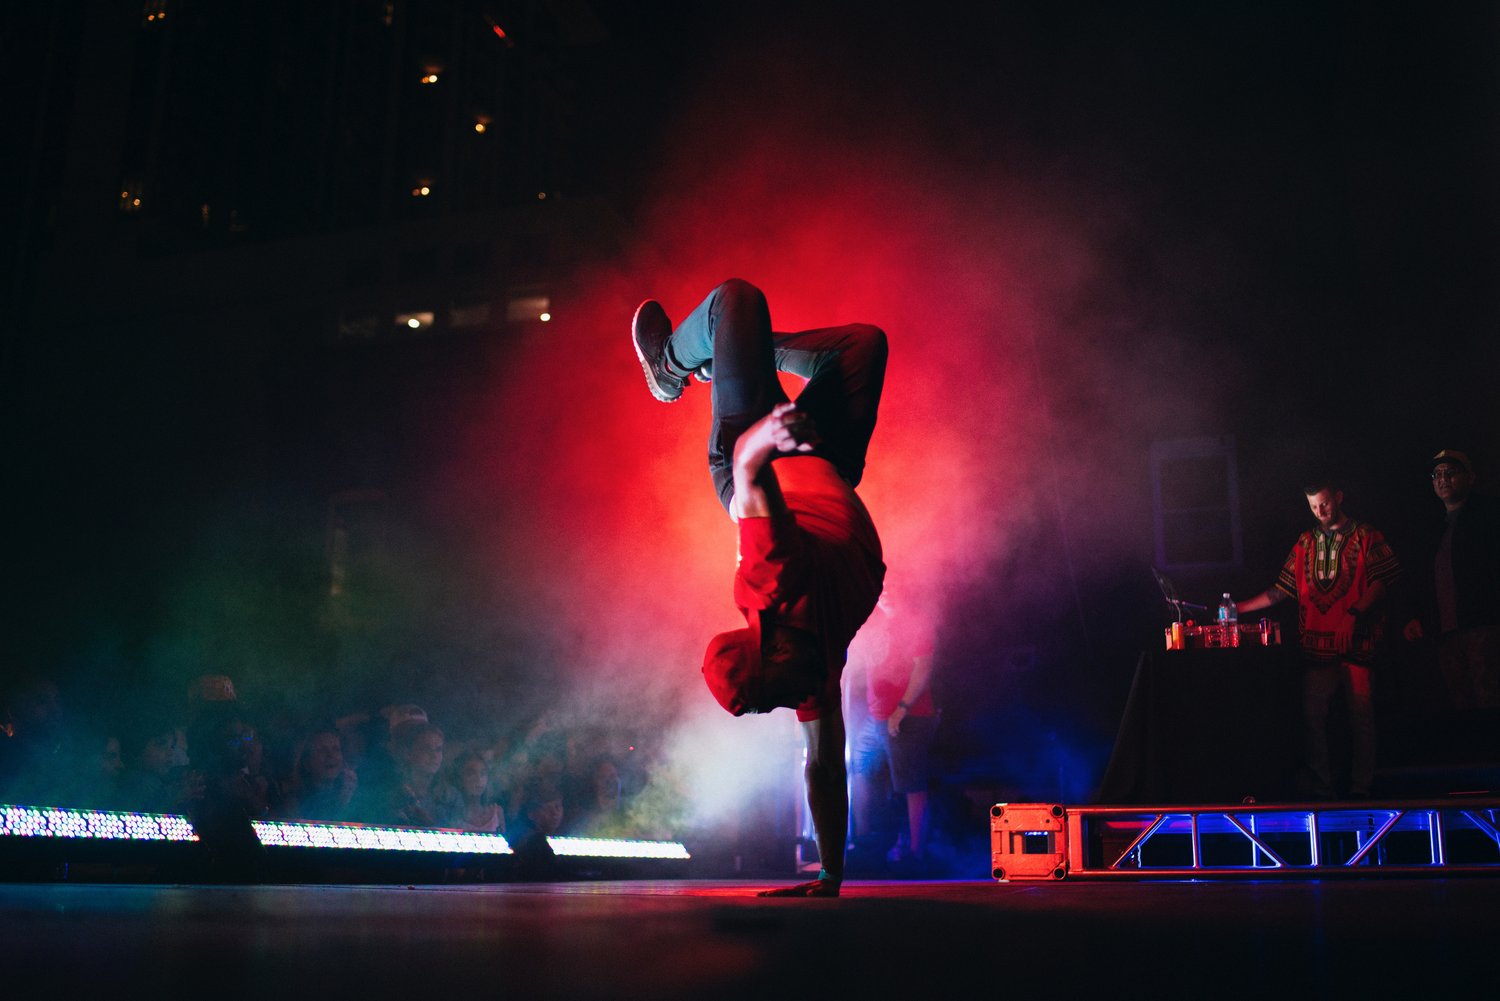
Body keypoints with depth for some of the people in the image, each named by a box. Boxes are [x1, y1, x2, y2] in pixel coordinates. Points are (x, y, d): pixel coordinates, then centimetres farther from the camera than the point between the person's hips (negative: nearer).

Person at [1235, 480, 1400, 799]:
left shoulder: (1365, 537, 6)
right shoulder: (1306, 542, 18)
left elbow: (1382, 579, -6)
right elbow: (1283, 588, 18)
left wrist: (1355, 612, -19)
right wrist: (1243, 607, 10)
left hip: (1356, 641, -4)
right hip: (1316, 644, 4)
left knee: (1360, 715, -4)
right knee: (1313, 716, -1)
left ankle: (1360, 790, 4)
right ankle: (1320, 791, 5)